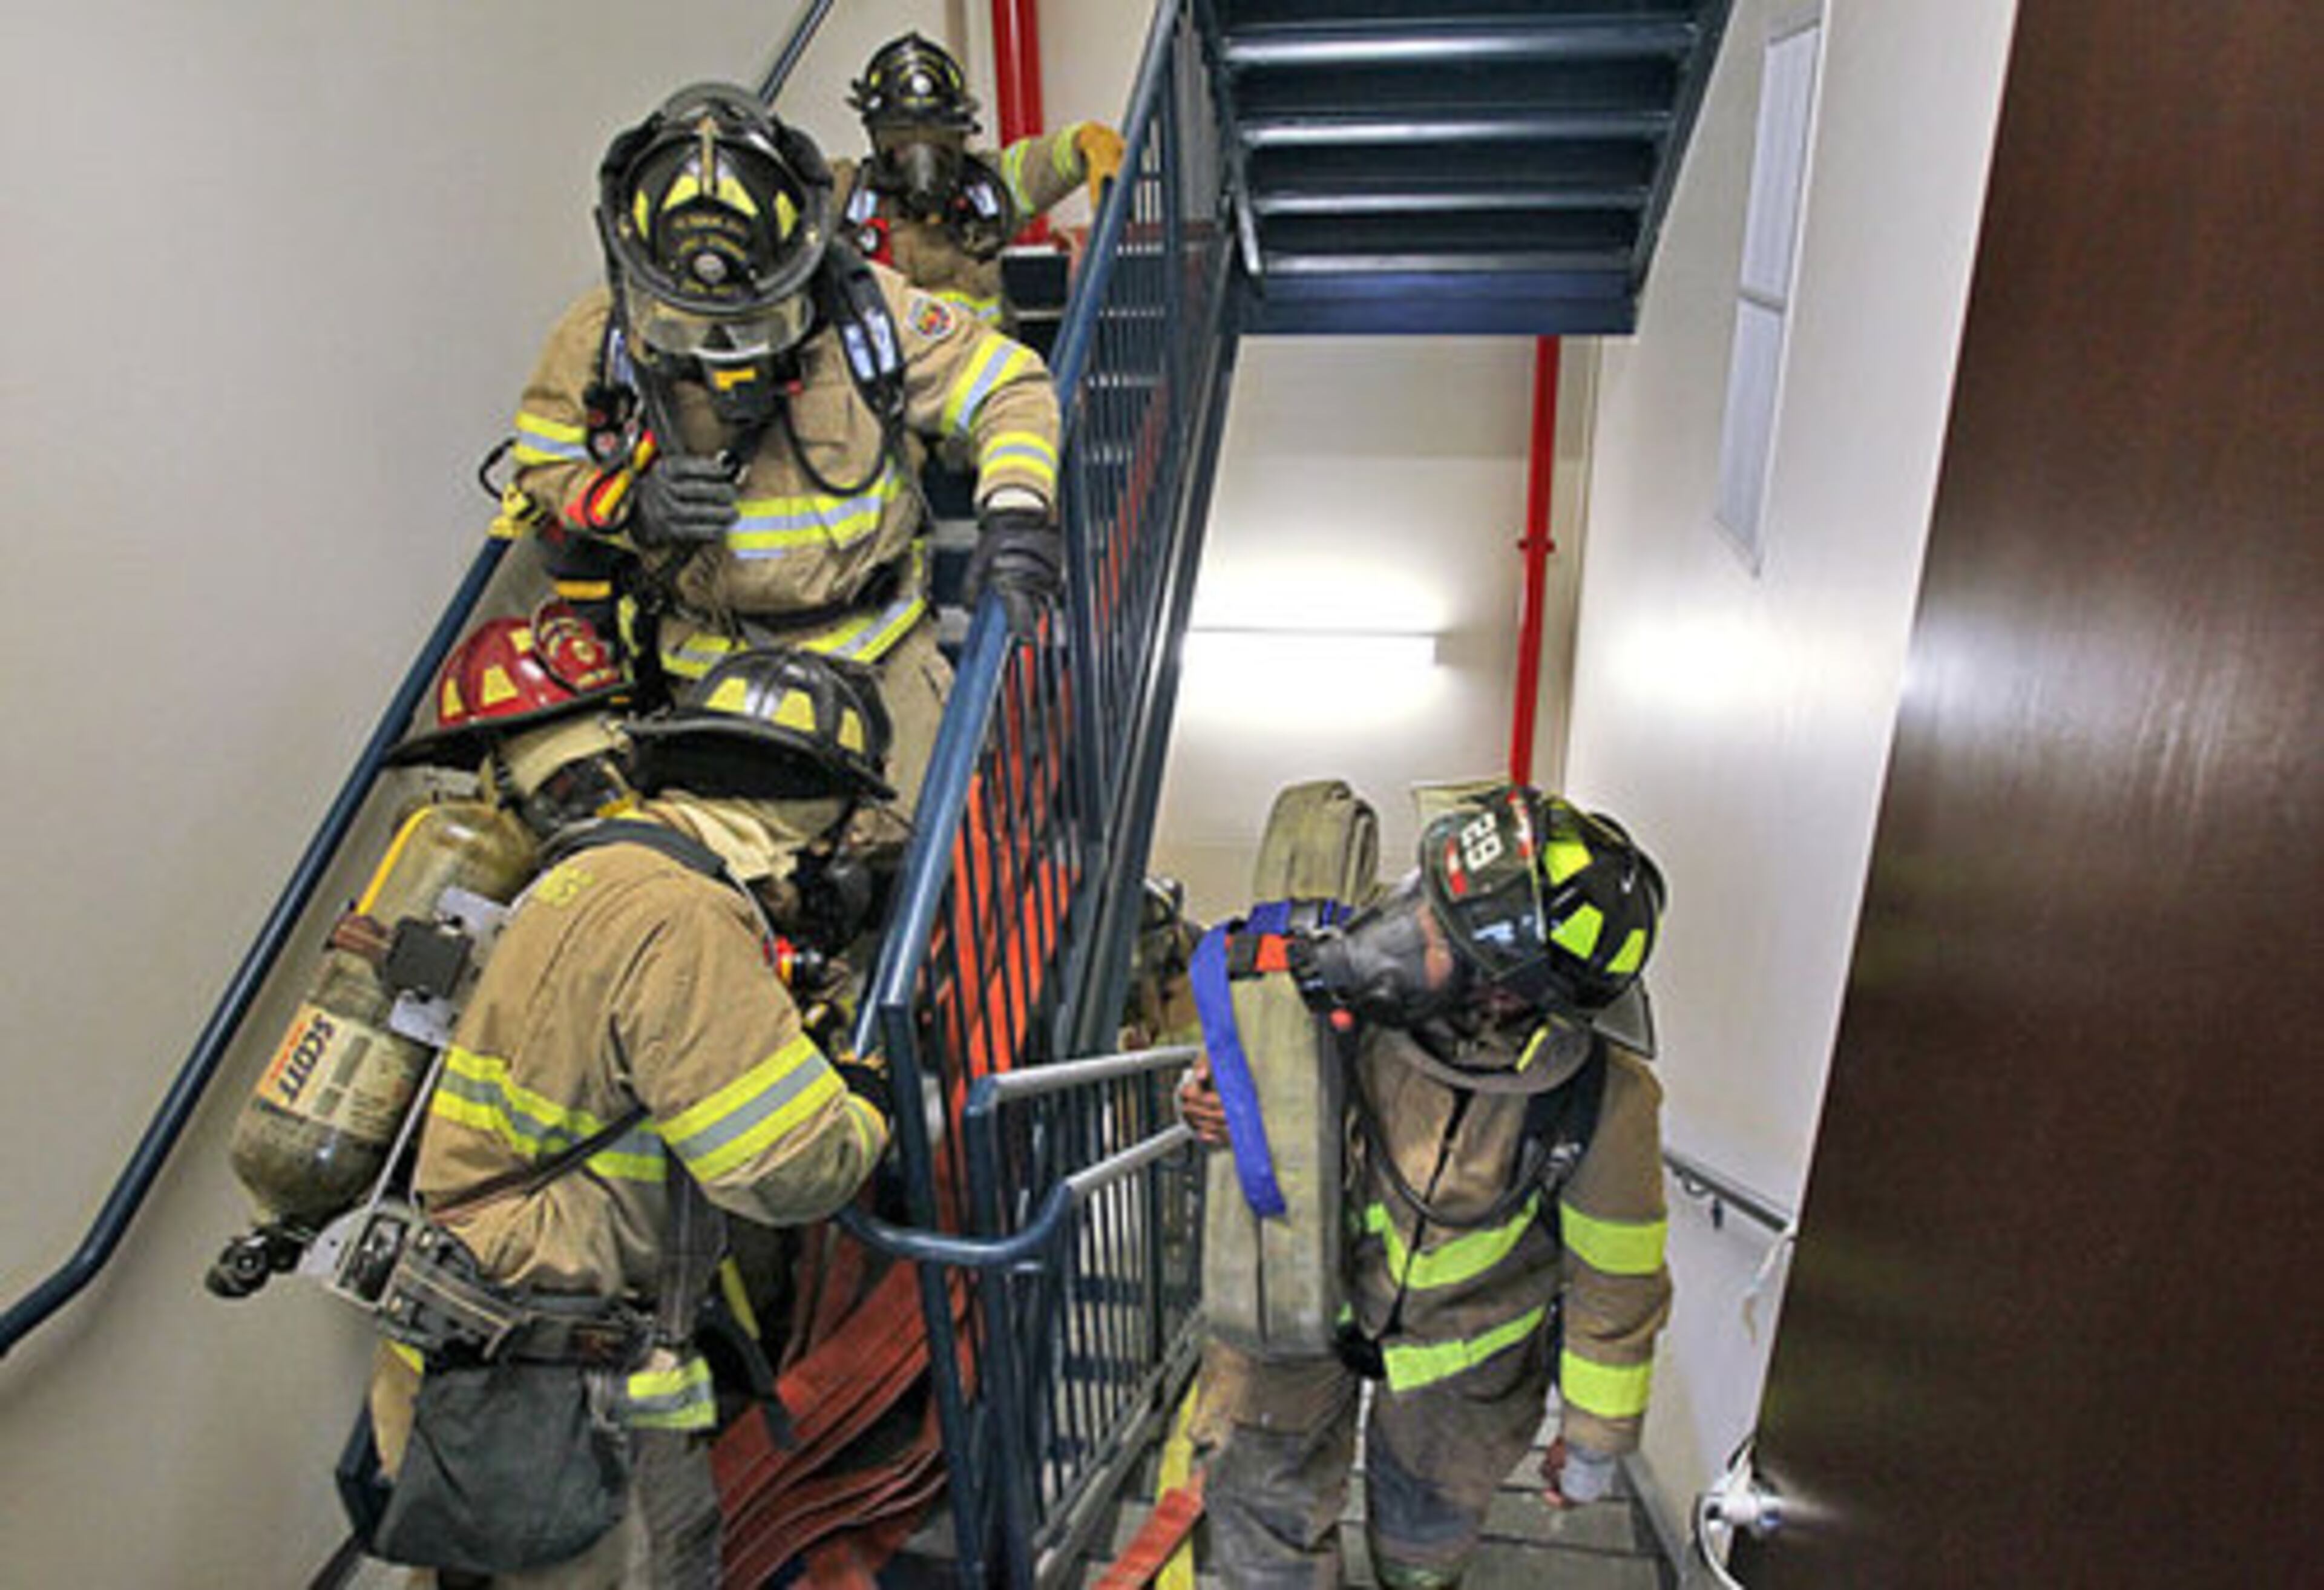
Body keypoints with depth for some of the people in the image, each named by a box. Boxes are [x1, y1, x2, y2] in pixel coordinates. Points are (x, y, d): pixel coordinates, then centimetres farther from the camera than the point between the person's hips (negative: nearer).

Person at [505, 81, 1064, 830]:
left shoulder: (869, 309, -10)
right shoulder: (599, 338, -6)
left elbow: (1011, 387, -3)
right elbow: (539, 472, 6)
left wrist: (1014, 510, -22)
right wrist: (630, 507, -16)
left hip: (873, 648, 0)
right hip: (704, 672, 1)